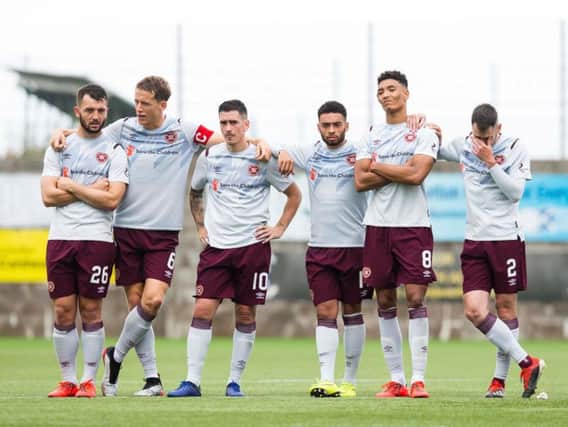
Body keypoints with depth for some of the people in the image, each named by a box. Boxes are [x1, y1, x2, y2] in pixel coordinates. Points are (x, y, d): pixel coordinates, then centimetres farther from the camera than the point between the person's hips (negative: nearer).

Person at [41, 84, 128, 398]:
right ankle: (68, 381, 8)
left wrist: (70, 186, -5)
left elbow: (112, 199, -9)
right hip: (60, 238, 2)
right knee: (63, 311, 1)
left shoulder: (114, 151, 3)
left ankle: (89, 381, 5)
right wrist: (91, 190, -6)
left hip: (97, 239, -2)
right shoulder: (59, 147, 10)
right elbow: (48, 196, 0)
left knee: (91, 310, -1)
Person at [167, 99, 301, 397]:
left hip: (253, 245, -2)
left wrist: (280, 228, 3)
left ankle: (235, 381, 11)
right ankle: (192, 381, -9)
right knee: (202, 309, -8)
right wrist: (200, 226, 15)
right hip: (215, 246, 2)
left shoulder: (263, 159, -1)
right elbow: (194, 193, 24)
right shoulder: (209, 157, 7)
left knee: (246, 312, 2)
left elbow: (294, 194, 10)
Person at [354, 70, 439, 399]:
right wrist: (400, 171, -7)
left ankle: (419, 379, -9)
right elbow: (360, 182, 3)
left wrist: (377, 166, -3)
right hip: (378, 225, 4)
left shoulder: (424, 134, 0)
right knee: (385, 302, 4)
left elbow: (416, 174, -14)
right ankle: (396, 379, 10)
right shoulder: (372, 137, 13)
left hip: (413, 225, -4)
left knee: (416, 298, -10)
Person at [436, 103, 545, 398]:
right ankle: (526, 363, -1)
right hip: (474, 240, 4)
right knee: (474, 310, -9)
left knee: (505, 308, 2)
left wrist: (491, 162, -17)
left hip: (506, 238, -4)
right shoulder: (463, 146, 7)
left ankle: (500, 378, 10)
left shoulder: (516, 149, -4)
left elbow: (515, 191, -11)